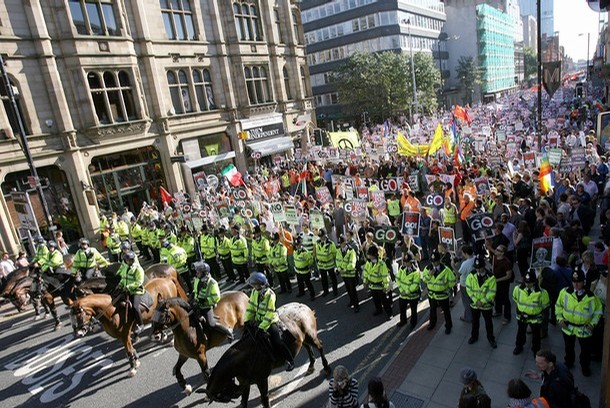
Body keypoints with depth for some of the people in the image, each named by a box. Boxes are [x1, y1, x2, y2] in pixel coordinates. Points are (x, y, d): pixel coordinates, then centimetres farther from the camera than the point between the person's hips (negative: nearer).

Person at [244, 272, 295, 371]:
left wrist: (262, 327, -25)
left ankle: (290, 361, 0)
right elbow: (250, 306, 1)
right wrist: (247, 320, -5)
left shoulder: (270, 295, -26)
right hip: (258, 320, 7)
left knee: (277, 342, -16)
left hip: (271, 321, -7)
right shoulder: (255, 292, -6)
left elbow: (269, 314, -25)